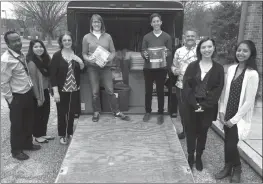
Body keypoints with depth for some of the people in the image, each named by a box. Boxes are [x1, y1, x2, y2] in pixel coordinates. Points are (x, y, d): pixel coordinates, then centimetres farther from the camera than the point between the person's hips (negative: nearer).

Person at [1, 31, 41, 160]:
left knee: (29, 121, 21)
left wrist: (31, 88, 10)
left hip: (28, 93, 8)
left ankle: (27, 144, 43)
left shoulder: (21, 55, 3)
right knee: (17, 124, 10)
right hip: (17, 97, -8)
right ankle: (16, 150, 30)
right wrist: (11, 99, -14)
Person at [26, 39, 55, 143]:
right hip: (37, 93, -7)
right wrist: (38, 97, -18)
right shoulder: (32, 62, -19)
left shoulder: (45, 59, 4)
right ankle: (37, 136, 26)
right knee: (38, 115, 8)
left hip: (45, 91, 8)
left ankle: (43, 134, 33)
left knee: (46, 113, 17)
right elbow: (33, 81, -19)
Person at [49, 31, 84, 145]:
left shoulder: (76, 54, 5)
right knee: (62, 113, 6)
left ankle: (70, 133, 29)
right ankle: (62, 135, 22)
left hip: (74, 89, 3)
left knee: (72, 112, 11)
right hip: (62, 89, -3)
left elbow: (82, 70, 11)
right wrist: (55, 91, -15)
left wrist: (81, 62, -10)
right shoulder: (57, 56, -7)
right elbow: (53, 74, -9)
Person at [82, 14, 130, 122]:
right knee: (95, 92, 6)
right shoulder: (86, 37, 4)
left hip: (106, 67, 0)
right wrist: (88, 59, -13)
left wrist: (109, 58, -14)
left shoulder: (107, 36, 5)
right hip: (92, 67, 0)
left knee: (110, 90, 0)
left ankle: (117, 112, 15)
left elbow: (113, 52, 6)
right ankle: (96, 112, 23)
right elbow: (84, 53, 7)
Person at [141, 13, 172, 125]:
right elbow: (142, 51, 5)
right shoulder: (146, 37, 4)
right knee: (148, 90, 9)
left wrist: (166, 54, -20)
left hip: (161, 68, -1)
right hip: (148, 67, 1)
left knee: (160, 91, 7)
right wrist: (144, 55, -17)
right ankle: (148, 112, 26)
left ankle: (160, 114, 20)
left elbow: (170, 52, 3)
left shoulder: (167, 37, 2)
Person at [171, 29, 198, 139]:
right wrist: (174, 70, -5)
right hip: (180, 85, 4)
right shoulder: (179, 51, 10)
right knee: (182, 109, 13)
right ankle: (185, 130, 31)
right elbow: (173, 66, 16)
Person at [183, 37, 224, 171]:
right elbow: (186, 86, -6)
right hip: (191, 106, 0)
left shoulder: (219, 68, -1)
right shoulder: (192, 66, 0)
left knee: (202, 133, 13)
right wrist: (195, 104, -15)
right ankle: (190, 156, 28)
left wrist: (204, 105, -14)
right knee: (190, 132, 8)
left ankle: (199, 157, 31)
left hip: (208, 108, 0)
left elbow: (218, 90, -6)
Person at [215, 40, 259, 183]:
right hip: (227, 114, 5)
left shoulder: (252, 74, -16)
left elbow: (249, 101, -15)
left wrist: (235, 118, -13)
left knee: (231, 144, 0)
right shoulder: (231, 69, 1)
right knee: (227, 142, 13)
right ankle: (228, 167, 34)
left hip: (240, 117, -4)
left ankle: (237, 170, 28)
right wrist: (222, 110, 1)